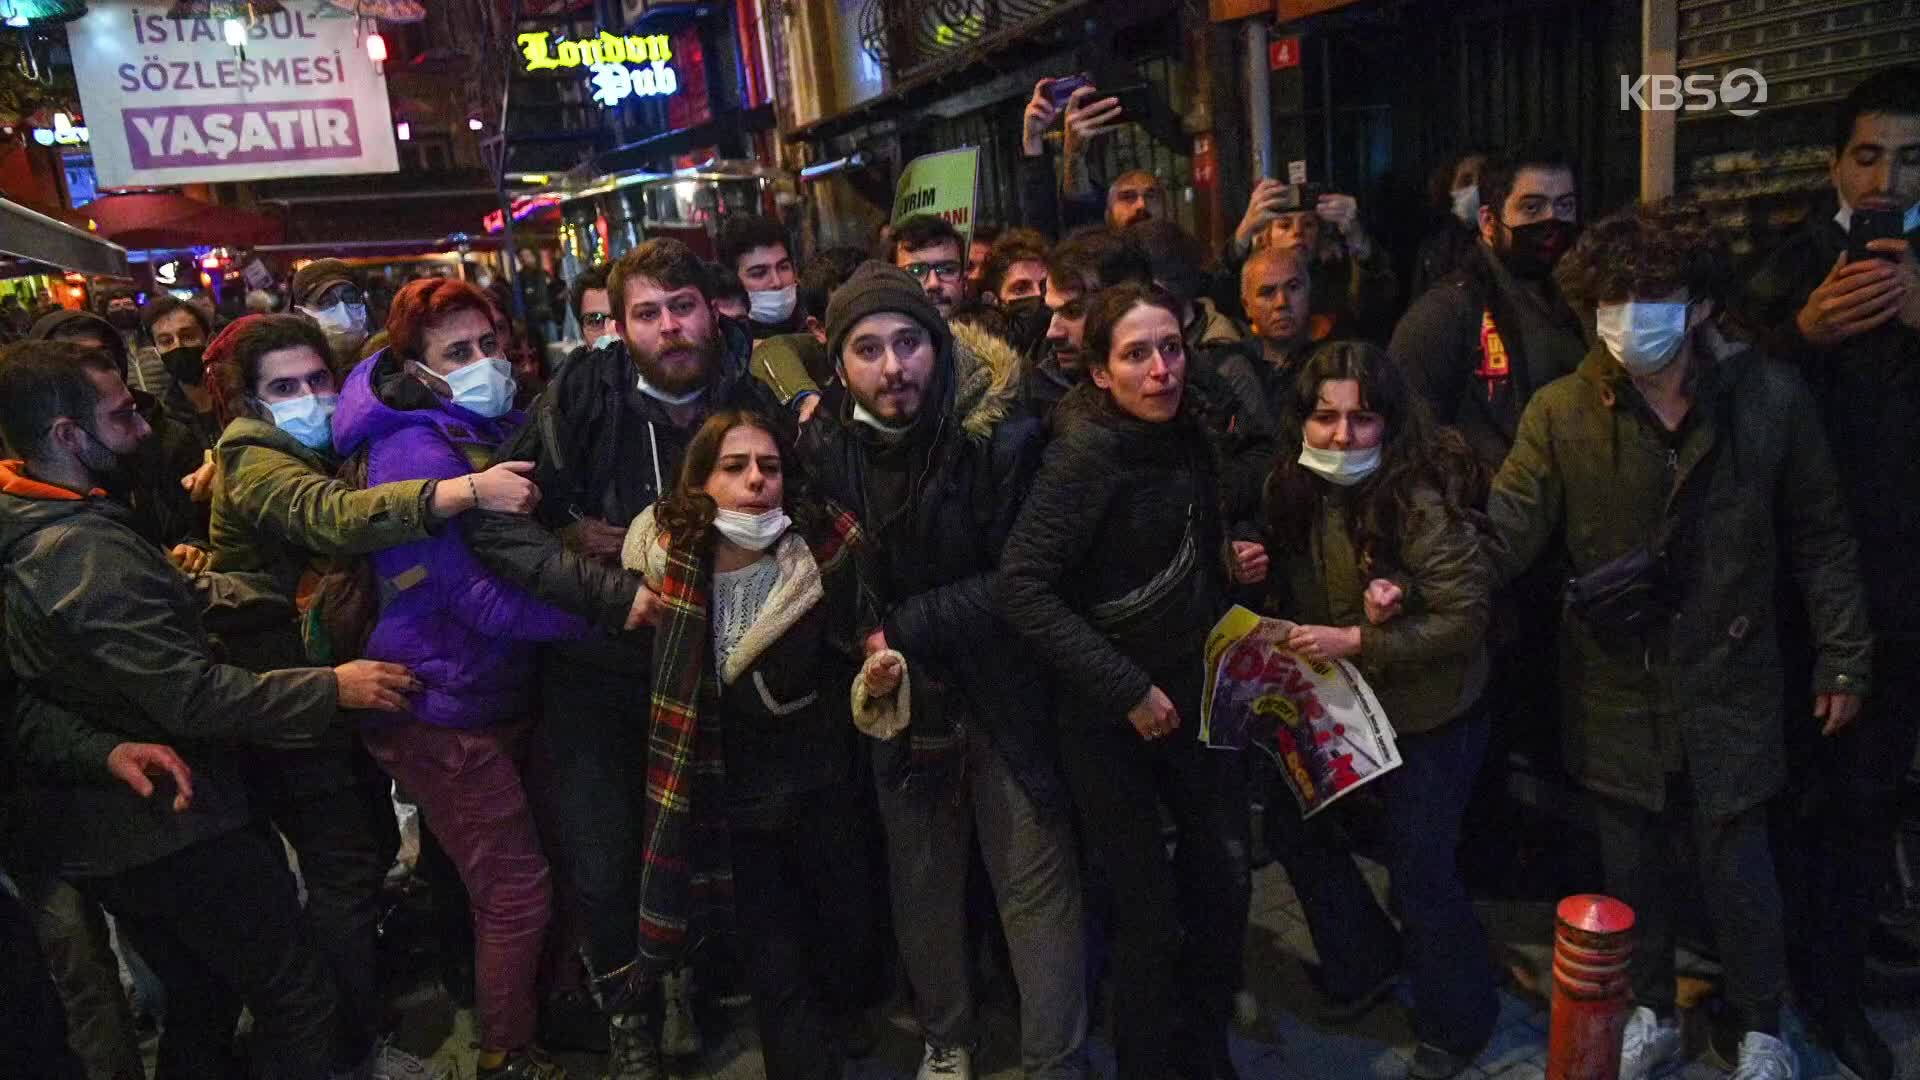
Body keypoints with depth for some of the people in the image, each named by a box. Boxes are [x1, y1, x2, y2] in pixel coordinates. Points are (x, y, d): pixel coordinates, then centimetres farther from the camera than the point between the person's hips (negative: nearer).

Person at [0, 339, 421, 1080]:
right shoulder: (83, 552, -26)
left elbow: (174, 597, 9)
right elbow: (197, 698, -29)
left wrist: (285, 601, -3)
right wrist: (332, 688, -20)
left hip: (103, 832, 10)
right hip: (173, 830, -10)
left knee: (200, 1003, 25)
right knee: (298, 1002, 2)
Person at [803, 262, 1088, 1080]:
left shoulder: (1002, 435, -15)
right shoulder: (826, 446, -5)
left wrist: (903, 630, -18)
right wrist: (866, 654, -11)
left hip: (1004, 694, -3)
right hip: (900, 699, 3)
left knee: (1038, 889, 5)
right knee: (922, 885, 17)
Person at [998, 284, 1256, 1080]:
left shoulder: (1190, 432, 2)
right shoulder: (1086, 451, -19)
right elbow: (1020, 587, -25)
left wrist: (1233, 556, 0)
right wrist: (1127, 690, -23)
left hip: (1194, 694, 7)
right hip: (1109, 716, -6)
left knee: (1226, 881, 12)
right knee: (1149, 909, 3)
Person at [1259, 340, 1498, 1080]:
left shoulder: (1418, 499, -25)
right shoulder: (1294, 490, -6)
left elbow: (1466, 615, -23)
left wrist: (1358, 642, -28)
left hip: (1430, 715, -6)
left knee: (1419, 871, 1)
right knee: (1291, 824, 12)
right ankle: (1363, 964, 37)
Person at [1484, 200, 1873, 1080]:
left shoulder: (1770, 398, -8)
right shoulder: (1561, 413, -9)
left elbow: (1819, 540, 1)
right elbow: (1507, 530, -16)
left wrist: (1843, 658, 3)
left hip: (1727, 681, -1)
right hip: (1615, 686, 1)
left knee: (1735, 867, 9)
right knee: (1631, 865, 16)